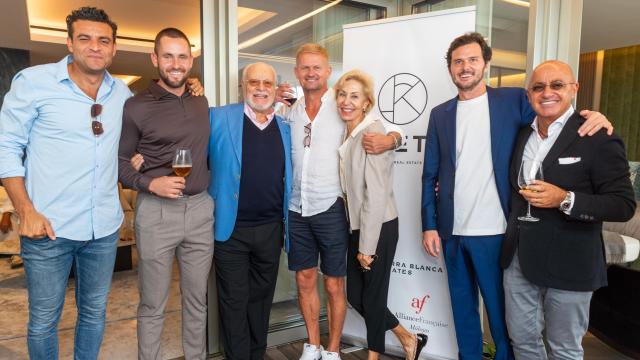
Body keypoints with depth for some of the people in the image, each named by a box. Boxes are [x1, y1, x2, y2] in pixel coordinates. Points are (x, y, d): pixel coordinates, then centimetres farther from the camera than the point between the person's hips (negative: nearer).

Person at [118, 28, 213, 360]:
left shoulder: (202, 102, 10)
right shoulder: (136, 106, -5)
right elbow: (118, 162, -1)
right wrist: (149, 184, -16)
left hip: (200, 209, 4)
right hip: (155, 212, -4)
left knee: (197, 299, 16)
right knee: (153, 305, 8)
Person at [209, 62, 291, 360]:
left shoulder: (285, 129, 8)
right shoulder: (219, 118, -3)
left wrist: (288, 224, 10)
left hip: (271, 228, 4)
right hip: (231, 228, -3)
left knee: (262, 297, 17)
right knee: (234, 301, 8)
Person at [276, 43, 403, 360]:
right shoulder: (290, 110, 8)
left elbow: (393, 130, -3)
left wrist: (388, 141, -26)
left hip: (330, 208, -4)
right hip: (296, 209, 4)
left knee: (334, 285, 8)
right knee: (305, 280, 15)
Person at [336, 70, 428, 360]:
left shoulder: (373, 132, -17)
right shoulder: (347, 134, 8)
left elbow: (377, 193, -20)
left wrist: (367, 246, -18)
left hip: (379, 228, -8)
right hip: (357, 226, 8)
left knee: (372, 297, 9)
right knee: (355, 296, 15)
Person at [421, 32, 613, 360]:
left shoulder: (513, 100, 1)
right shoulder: (440, 114, 6)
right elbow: (430, 176, 6)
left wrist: (594, 119, -19)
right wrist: (429, 225, 1)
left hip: (494, 232, -2)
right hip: (452, 232, 3)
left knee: (500, 310, 11)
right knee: (462, 307, 17)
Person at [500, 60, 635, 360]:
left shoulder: (598, 138, -12)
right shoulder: (520, 134, 6)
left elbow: (624, 205, -13)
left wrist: (565, 200, -26)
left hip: (568, 264, -5)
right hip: (518, 258, 5)